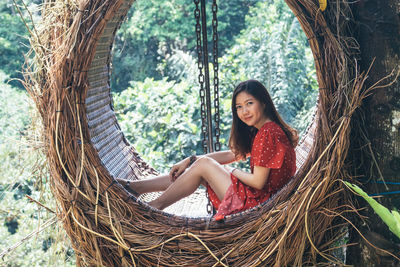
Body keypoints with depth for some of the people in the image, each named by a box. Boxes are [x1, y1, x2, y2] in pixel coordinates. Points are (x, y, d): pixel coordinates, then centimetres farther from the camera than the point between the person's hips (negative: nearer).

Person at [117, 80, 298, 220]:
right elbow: (232, 154, 16)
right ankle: (133, 187, 14)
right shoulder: (259, 130, 11)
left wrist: (231, 171, -4)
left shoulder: (268, 133, -20)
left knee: (203, 165, -9)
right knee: (199, 164, 9)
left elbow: (258, 182, -22)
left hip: (259, 202, -10)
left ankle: (155, 206, 3)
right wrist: (190, 161, 9)